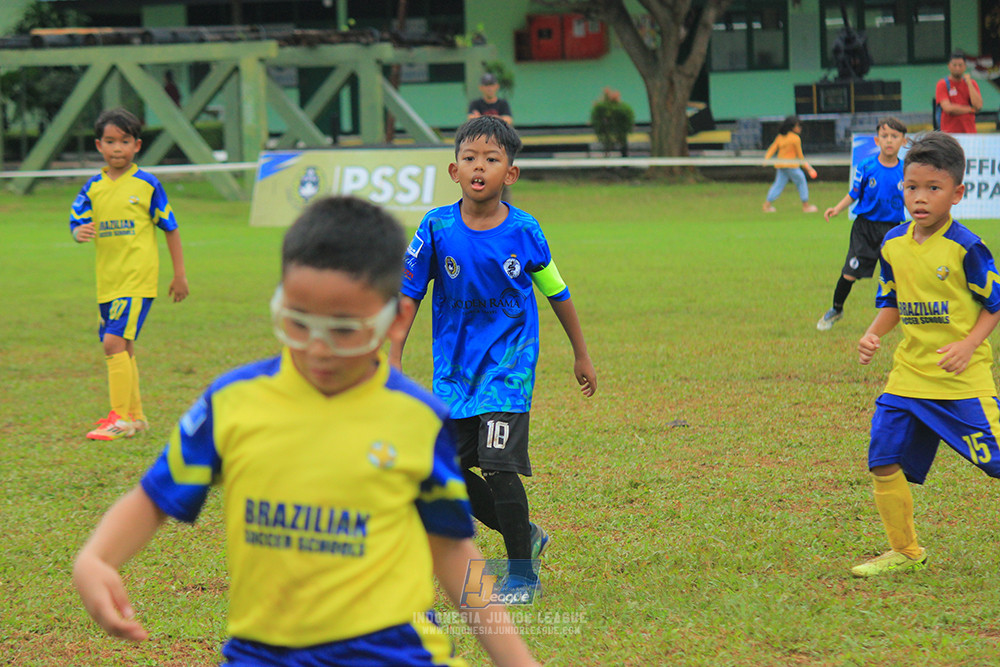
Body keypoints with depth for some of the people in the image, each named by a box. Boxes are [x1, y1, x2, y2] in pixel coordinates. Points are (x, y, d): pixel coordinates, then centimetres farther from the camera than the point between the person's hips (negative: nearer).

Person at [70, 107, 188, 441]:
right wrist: (80, 232, -21)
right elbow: (77, 222, 5)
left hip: (138, 278, -6)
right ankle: (135, 415, 25)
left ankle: (120, 418, -14)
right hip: (107, 280, 6)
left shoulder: (147, 184, -3)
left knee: (114, 341, -17)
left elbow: (170, 229, 4)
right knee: (122, 348, 13)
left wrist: (180, 275, 5)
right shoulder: (93, 187, 8)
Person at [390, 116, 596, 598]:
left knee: (497, 464, -15)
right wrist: (393, 361, -10)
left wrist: (582, 355, 15)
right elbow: (409, 295, -2)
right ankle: (525, 536, 27)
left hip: (508, 363, -3)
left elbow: (557, 293, 6)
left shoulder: (524, 231, -8)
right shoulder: (437, 228, -7)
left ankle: (523, 573, -1)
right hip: (454, 368, 4)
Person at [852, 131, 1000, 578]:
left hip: (962, 379, -6)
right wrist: (873, 334, 0)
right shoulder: (893, 245, 5)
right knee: (884, 463, 1)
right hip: (909, 375, 6)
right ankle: (905, 552, 18)